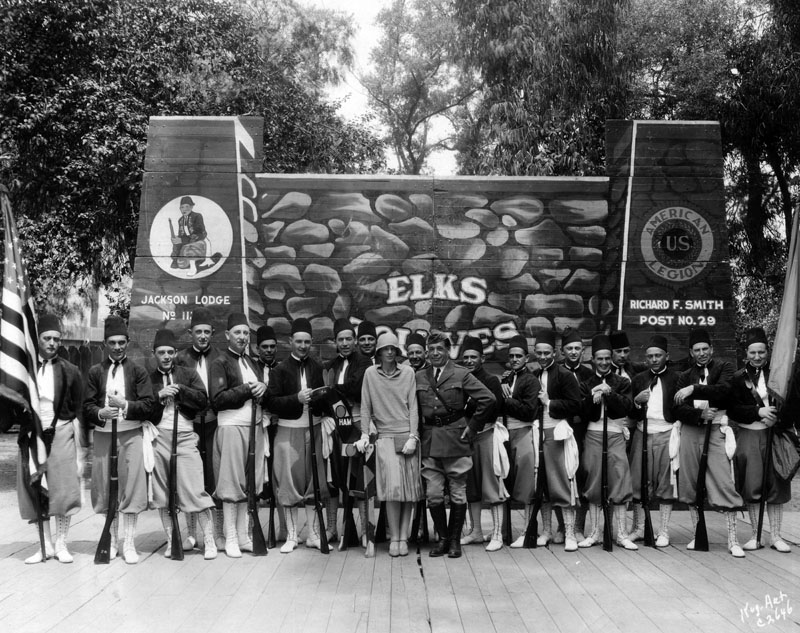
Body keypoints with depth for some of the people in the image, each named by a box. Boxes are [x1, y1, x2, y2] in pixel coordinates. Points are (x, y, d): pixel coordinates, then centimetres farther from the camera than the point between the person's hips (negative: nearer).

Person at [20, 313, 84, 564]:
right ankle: (45, 545, 16)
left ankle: (61, 544, 11)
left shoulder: (69, 371, -1)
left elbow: (77, 412, 2)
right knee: (35, 491, 5)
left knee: (63, 490, -3)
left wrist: (79, 450, -1)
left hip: (62, 434, -1)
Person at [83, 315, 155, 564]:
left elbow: (149, 404, -3)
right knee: (106, 489, 8)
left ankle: (129, 544, 6)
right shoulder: (95, 371, 8)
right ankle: (112, 541, 24)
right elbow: (87, 405, 3)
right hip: (103, 435, 2)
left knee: (131, 489, -4)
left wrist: (126, 406, -19)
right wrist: (100, 413, -17)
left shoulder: (138, 371, 4)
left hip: (131, 435, -2)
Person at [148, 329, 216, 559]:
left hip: (185, 437, -2)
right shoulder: (148, 379, 11)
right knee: (162, 494, 7)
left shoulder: (189, 375, 10)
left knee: (195, 491, -6)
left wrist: (180, 390, -11)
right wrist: (159, 395, -13)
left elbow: (203, 400, -2)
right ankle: (171, 541, 19)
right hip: (158, 438, 2)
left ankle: (209, 541, 1)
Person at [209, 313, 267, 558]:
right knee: (232, 483, -3)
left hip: (255, 426, 6)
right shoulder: (220, 363, -3)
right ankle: (230, 539, 5)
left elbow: (261, 393, 22)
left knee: (249, 483, 7)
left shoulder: (252, 362, 19)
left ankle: (244, 535, 15)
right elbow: (217, 399, -13)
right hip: (232, 426, -6)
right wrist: (247, 389, -14)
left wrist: (262, 388, -1)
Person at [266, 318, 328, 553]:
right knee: (289, 483, 1)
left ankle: (314, 534, 18)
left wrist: (318, 398, -9)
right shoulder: (281, 369, -2)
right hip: (289, 430, -3)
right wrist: (297, 398, -20)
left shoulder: (318, 368, 9)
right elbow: (271, 402, -8)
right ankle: (291, 536, 13)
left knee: (313, 482, 7)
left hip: (313, 429, 3)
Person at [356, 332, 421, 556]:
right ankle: (394, 538, -1)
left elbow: (413, 406, 3)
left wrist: (413, 437, -5)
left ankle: (403, 536, 9)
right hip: (385, 437, -1)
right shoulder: (370, 373, 6)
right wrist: (364, 434, -1)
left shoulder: (407, 372, 6)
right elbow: (365, 407, 7)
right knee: (393, 487, -12)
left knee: (409, 488, 0)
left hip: (408, 436, 1)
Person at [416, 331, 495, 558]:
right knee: (433, 494, 3)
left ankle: (455, 540, 17)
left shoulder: (461, 375, -1)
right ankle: (442, 537, 19)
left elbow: (488, 399, -5)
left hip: (455, 438, -3)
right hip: (429, 442, 3)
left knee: (458, 493, 5)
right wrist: (419, 431, 6)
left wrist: (472, 427, -4)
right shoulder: (419, 377, 8)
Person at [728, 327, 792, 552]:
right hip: (749, 437, 0)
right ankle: (755, 535, 15)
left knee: (775, 486, 4)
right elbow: (733, 409, -4)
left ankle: (775, 536, 16)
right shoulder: (738, 377, 2)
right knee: (751, 487, 2)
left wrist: (778, 419, -14)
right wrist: (758, 411, -18)